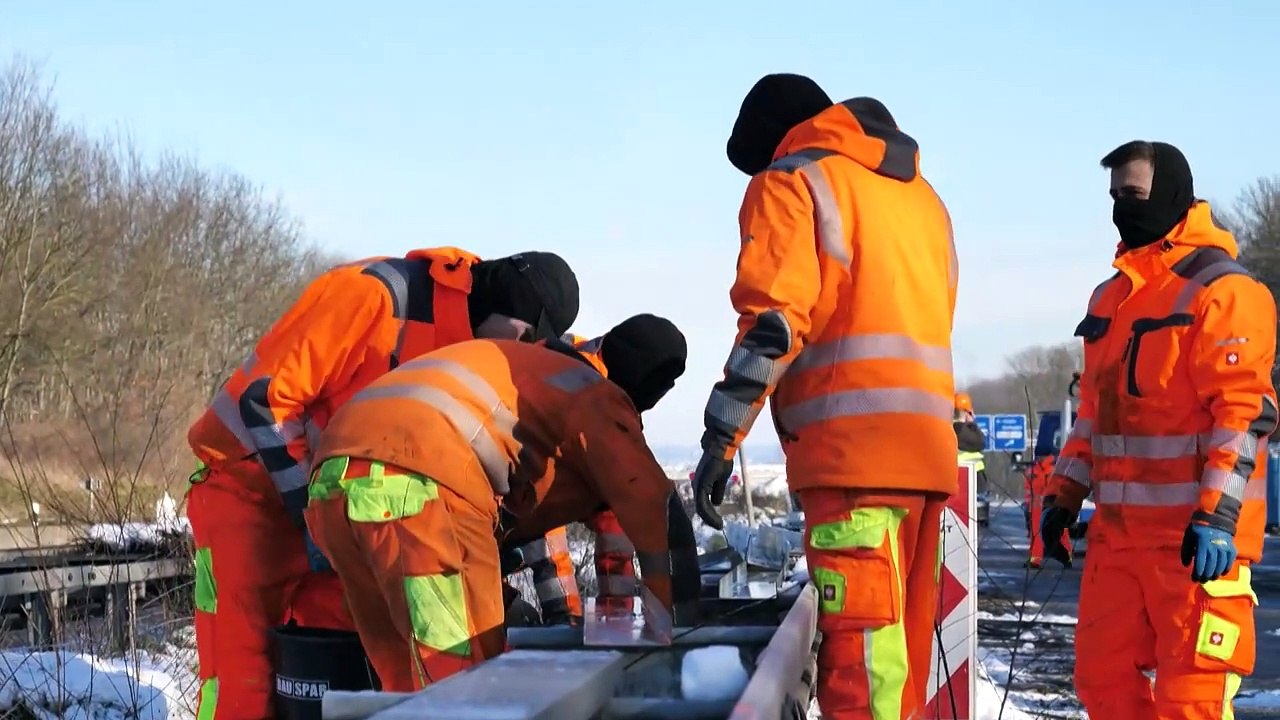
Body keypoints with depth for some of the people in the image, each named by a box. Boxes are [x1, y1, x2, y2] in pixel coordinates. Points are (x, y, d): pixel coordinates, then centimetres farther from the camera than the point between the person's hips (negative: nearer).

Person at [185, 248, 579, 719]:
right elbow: (265, 396, -24)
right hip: (246, 485, -8)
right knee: (243, 682, -11)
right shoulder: (371, 293, -22)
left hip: (328, 497, 8)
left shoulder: (461, 342, 4)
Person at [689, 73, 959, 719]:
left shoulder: (792, 181, 3)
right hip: (928, 448, 8)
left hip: (851, 450, -8)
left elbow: (773, 320, -9)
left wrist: (722, 438, -9)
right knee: (899, 652, 10)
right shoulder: (921, 192, 26)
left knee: (857, 655, -13)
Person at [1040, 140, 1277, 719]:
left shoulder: (1221, 290, -8)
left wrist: (1218, 514, -23)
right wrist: (1065, 495, 17)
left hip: (1197, 534, -8)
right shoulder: (1111, 297, 17)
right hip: (1117, 529, 8)